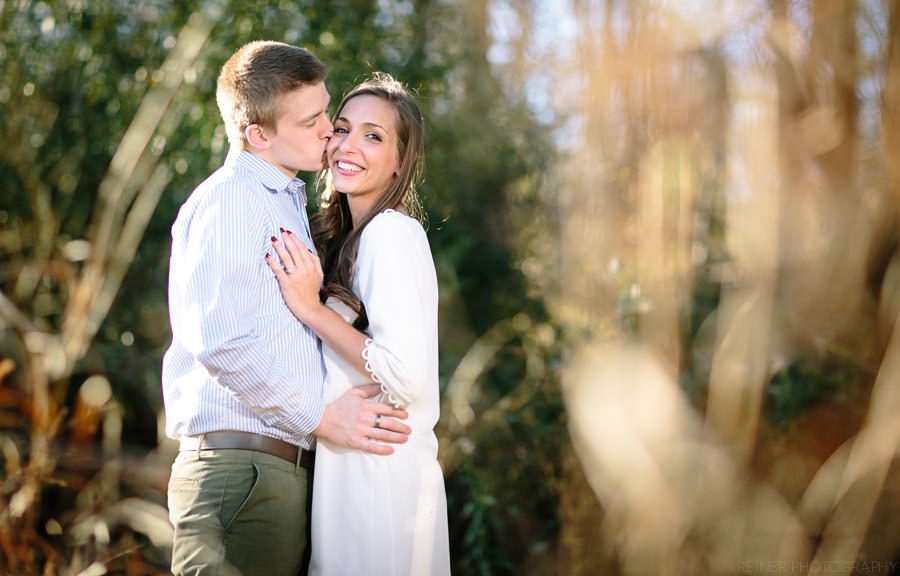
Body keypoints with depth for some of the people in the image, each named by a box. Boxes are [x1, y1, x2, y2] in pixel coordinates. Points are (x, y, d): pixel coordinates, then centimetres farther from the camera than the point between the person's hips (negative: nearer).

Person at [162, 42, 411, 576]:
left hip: (287, 467, 9)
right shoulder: (230, 198, -7)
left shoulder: (286, 205, 23)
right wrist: (319, 416, -13)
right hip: (239, 468, -9)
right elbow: (220, 340, -18)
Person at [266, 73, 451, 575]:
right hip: (352, 468, 9)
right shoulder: (352, 237, 15)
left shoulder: (390, 233, -14)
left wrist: (311, 308, -18)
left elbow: (406, 375, -23)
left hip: (381, 473, -9)